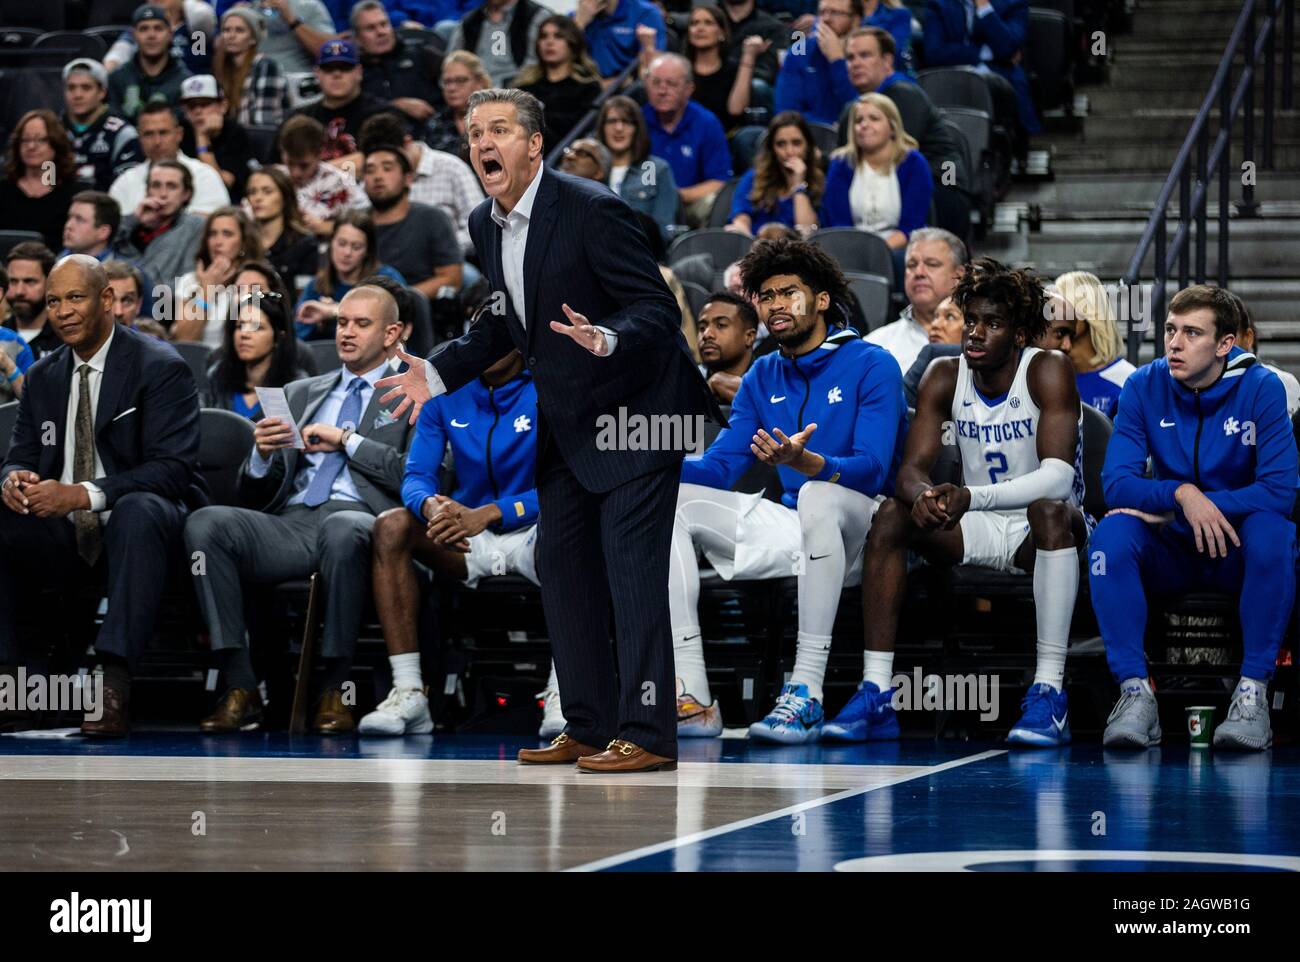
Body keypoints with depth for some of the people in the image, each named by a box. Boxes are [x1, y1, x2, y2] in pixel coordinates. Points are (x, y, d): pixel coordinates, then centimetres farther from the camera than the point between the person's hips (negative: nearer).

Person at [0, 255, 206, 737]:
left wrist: (83, 495, -29)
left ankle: (115, 682, -46)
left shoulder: (160, 368, -7)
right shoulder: (43, 376, 13)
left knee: (139, 509, -39)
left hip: (145, 523, -6)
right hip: (66, 537, 6)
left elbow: (172, 470, -17)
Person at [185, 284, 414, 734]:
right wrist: (262, 454, 1)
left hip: (356, 518, -4)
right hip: (289, 524, 4)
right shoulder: (300, 394, 28)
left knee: (342, 529, -42)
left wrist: (347, 440, -3)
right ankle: (240, 690, -28)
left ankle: (334, 692, -29)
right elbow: (255, 494, 23)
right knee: (205, 523, -26)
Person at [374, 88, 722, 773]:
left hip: (631, 408, -9)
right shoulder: (484, 226, 5)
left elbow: (658, 309, -20)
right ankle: (589, 727, 17)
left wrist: (605, 340, -39)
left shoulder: (591, 209, -20)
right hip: (564, 422, 9)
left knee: (631, 568, -12)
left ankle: (647, 734, -10)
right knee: (561, 564, 10)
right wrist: (436, 372, 9)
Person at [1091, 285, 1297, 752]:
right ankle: (1135, 692, -31)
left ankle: (1253, 692, -31)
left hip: (1240, 555, -2)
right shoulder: (1144, 386, -4)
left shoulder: (1261, 388, -10)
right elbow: (1116, 483, -11)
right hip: (1171, 552, 2)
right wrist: (1181, 494, -29)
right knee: (1112, 531, -27)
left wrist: (1204, 502, -22)